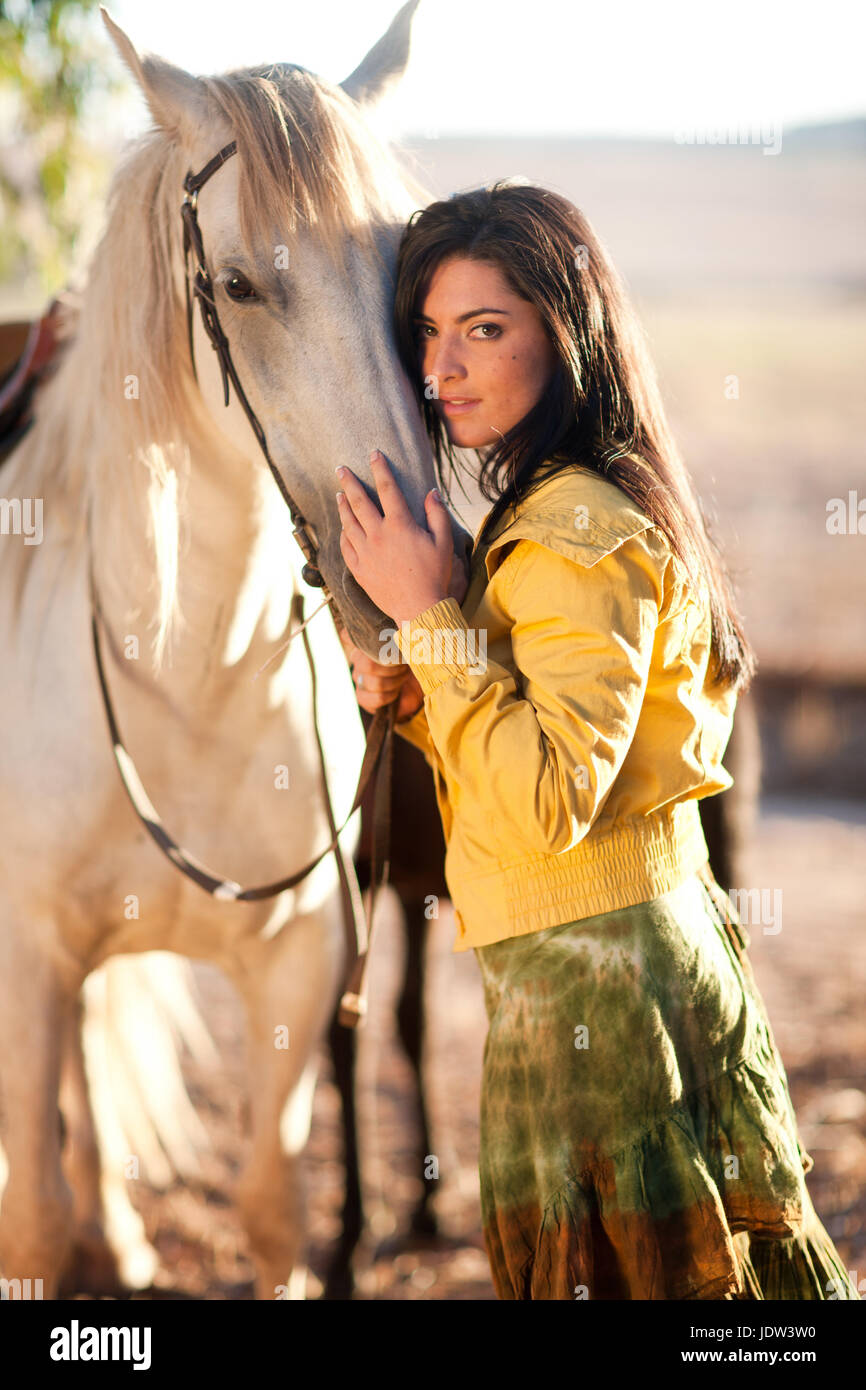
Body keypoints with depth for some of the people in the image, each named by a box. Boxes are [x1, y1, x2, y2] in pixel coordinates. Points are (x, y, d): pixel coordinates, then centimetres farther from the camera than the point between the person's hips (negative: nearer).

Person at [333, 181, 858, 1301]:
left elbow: (547, 806, -25)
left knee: (617, 1264, 2)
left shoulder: (581, 535, -18)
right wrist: (407, 695, 2)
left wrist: (431, 620, -21)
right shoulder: (542, 512, 13)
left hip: (594, 987, -10)